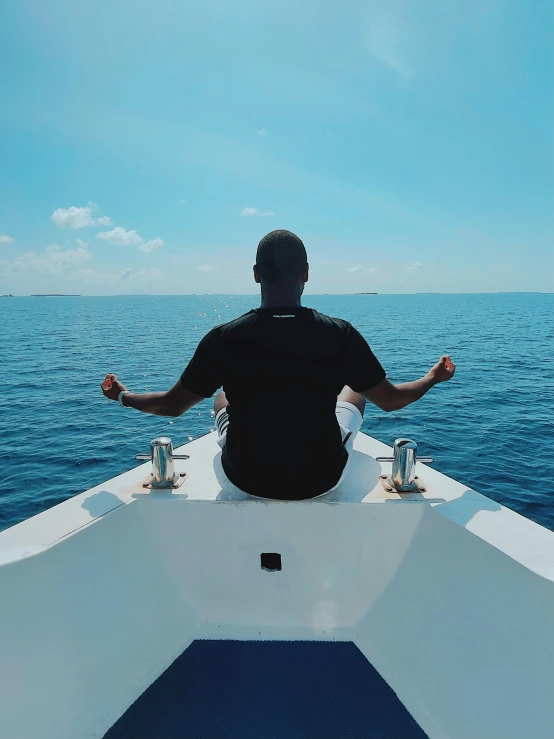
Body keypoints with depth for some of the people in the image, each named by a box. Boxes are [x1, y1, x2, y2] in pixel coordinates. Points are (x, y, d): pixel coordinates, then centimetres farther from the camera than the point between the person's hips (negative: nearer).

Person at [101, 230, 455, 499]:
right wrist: (433, 377, 15)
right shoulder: (340, 334, -19)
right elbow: (390, 399, -6)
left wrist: (123, 395, 15)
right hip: (322, 478, 0)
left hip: (246, 477, 1)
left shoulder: (224, 337, -18)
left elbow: (173, 405, -6)